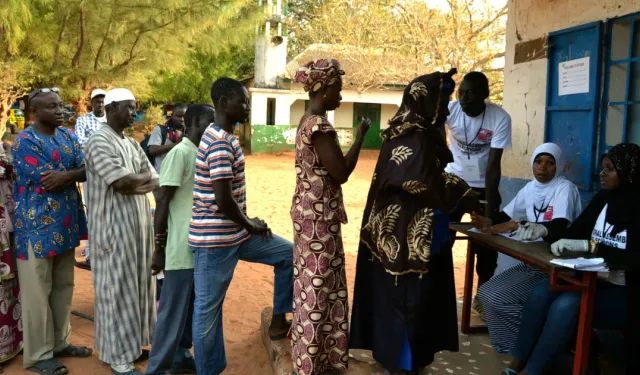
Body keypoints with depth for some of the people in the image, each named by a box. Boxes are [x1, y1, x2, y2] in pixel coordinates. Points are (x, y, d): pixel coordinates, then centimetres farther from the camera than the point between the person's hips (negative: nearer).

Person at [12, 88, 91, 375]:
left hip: (65, 225, 7)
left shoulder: (67, 136, 9)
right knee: (38, 293, 3)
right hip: (38, 227, -7)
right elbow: (46, 182, -20)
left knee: (63, 287, 16)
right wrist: (74, 173, -8)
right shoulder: (25, 141, -13)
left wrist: (65, 175, -21)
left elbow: (87, 170, -2)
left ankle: (60, 342, 30)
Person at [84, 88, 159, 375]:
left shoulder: (132, 143, 14)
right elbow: (122, 182, -23)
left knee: (136, 285, 14)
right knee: (117, 290, 1)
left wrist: (134, 181, -13)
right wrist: (144, 175, -4)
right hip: (114, 227, -8)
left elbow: (154, 181, 7)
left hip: (139, 224, 8)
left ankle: (132, 343, 28)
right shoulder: (99, 141, -12)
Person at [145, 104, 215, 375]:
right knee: (173, 311, 1)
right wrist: (159, 248, -15)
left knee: (191, 308, 16)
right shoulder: (179, 153, -14)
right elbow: (162, 203, -15)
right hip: (182, 250, -8)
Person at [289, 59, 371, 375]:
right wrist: (360, 136, -10)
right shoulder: (320, 126, -20)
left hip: (312, 213, 10)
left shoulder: (308, 121, 12)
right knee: (318, 287, 0)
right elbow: (341, 173, -19)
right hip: (319, 217, -10)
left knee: (314, 285, 18)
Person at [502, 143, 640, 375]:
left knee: (567, 304, -31)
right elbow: (573, 234, 8)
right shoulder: (603, 199, 7)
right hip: (594, 281, 6)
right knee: (541, 291, -20)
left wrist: (588, 246, -30)